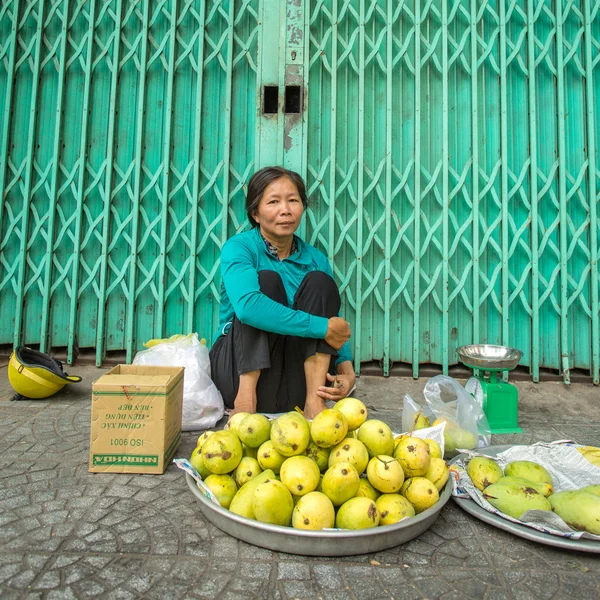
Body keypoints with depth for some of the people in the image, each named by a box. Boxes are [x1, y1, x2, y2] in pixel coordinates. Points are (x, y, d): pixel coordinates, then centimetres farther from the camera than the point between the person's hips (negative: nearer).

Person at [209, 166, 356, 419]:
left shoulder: (316, 260, 4)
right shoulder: (238, 247, -9)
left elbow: (336, 327, 3)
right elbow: (247, 306, -30)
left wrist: (347, 369, -17)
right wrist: (322, 327, -29)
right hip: (241, 371, -3)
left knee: (318, 282, -16)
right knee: (267, 280, -22)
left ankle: (314, 401, -25)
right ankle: (246, 397, -28)